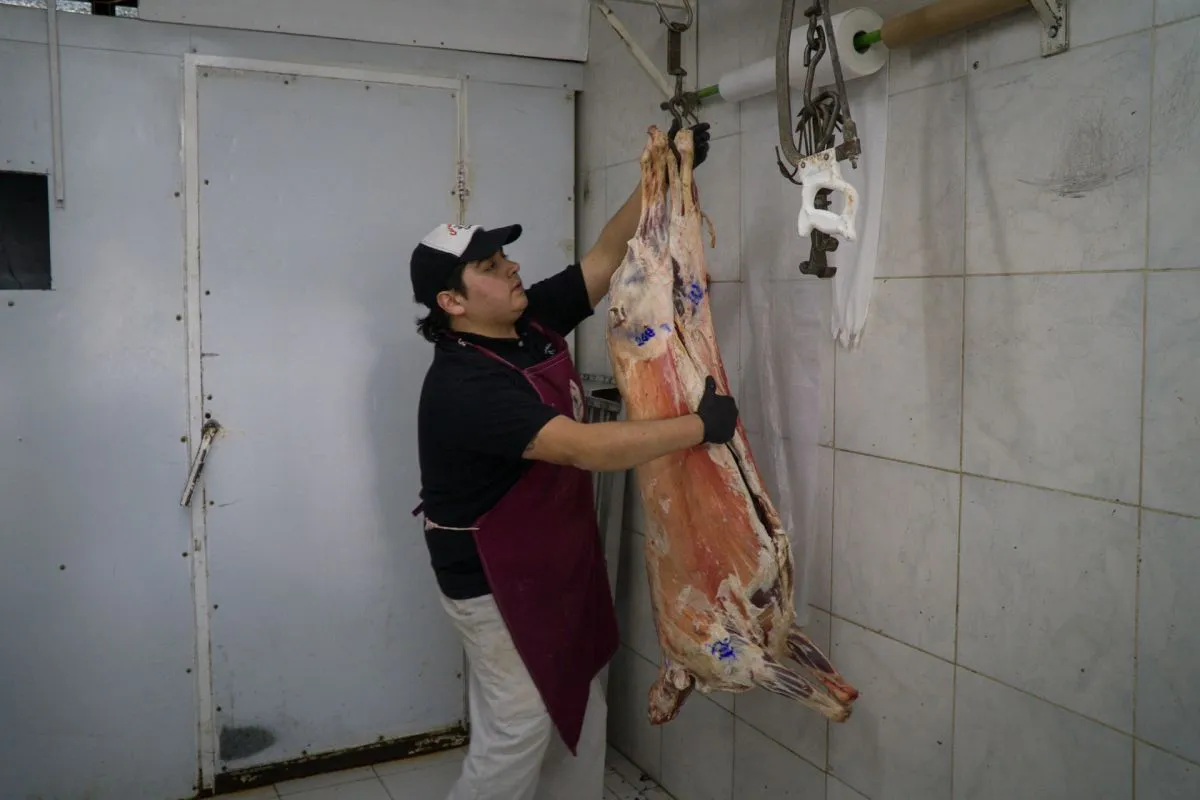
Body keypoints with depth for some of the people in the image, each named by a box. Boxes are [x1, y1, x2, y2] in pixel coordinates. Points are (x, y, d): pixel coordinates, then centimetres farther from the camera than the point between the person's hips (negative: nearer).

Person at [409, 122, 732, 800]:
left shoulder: (535, 319, -3)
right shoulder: (464, 385, -28)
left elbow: (609, 255, 0)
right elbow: (586, 448, -35)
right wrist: (701, 426, -30)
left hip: (560, 556, 9)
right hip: (497, 574, -8)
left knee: (579, 708, 18)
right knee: (518, 726, 2)